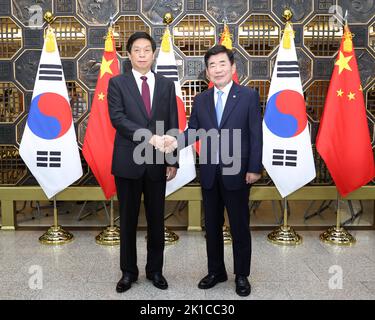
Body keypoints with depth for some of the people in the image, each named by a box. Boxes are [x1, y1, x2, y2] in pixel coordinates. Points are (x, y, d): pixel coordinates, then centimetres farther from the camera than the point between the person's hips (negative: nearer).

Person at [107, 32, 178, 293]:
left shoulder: (167, 84, 8)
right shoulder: (117, 83, 1)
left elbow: (173, 125, 5)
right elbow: (117, 118, -12)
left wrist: (173, 161, 0)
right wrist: (150, 137, -23)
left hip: (157, 163, 2)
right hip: (128, 162, -1)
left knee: (156, 220, 11)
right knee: (128, 220, 9)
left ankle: (155, 269, 28)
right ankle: (129, 271, 26)